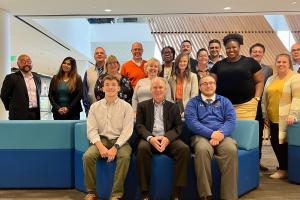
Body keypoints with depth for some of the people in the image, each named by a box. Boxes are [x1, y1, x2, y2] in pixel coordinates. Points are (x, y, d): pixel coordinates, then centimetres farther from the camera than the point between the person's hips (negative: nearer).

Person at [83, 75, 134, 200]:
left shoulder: (126, 107, 1)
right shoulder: (95, 107, 7)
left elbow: (127, 131, -6)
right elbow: (92, 130, 0)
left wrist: (115, 147, -19)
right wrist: (100, 146, -17)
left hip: (119, 141, -2)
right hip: (101, 140, 2)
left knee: (125, 157, -32)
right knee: (87, 156, -26)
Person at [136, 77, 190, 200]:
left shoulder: (173, 107, 18)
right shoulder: (142, 106, 16)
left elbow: (178, 126, 6)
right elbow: (139, 125, 4)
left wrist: (167, 138, -15)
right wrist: (150, 138, -17)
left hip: (168, 139, 1)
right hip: (149, 139, -1)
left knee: (184, 149, -28)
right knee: (142, 148, -34)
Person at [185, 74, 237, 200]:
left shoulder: (224, 101, 20)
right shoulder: (193, 102, 14)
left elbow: (231, 120, 5)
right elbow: (191, 122, -3)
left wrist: (221, 133, -16)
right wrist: (211, 133, -17)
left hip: (222, 136, 2)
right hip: (201, 136, -1)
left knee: (231, 150, -32)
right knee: (202, 149, -36)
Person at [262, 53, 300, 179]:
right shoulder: (271, 79, 16)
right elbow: (264, 99, 17)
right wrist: (265, 115, 13)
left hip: (287, 119, -6)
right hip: (273, 119, 6)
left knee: (283, 143, -3)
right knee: (275, 142, 5)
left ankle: (283, 170, 15)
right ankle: (284, 168, 22)